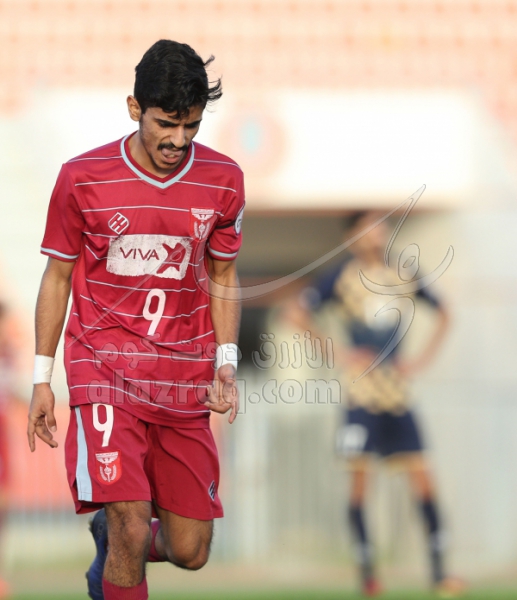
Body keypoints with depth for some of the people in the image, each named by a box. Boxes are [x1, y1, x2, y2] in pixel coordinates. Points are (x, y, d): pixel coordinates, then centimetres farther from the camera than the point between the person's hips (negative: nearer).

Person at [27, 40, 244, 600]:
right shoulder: (82, 178, -7)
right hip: (103, 365, -3)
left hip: (184, 378, 3)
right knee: (133, 529, -20)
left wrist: (225, 361, 0)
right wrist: (42, 379, 4)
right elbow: (57, 276, 4)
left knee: (190, 552, 7)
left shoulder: (222, 180, 0)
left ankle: (110, 540, 39)